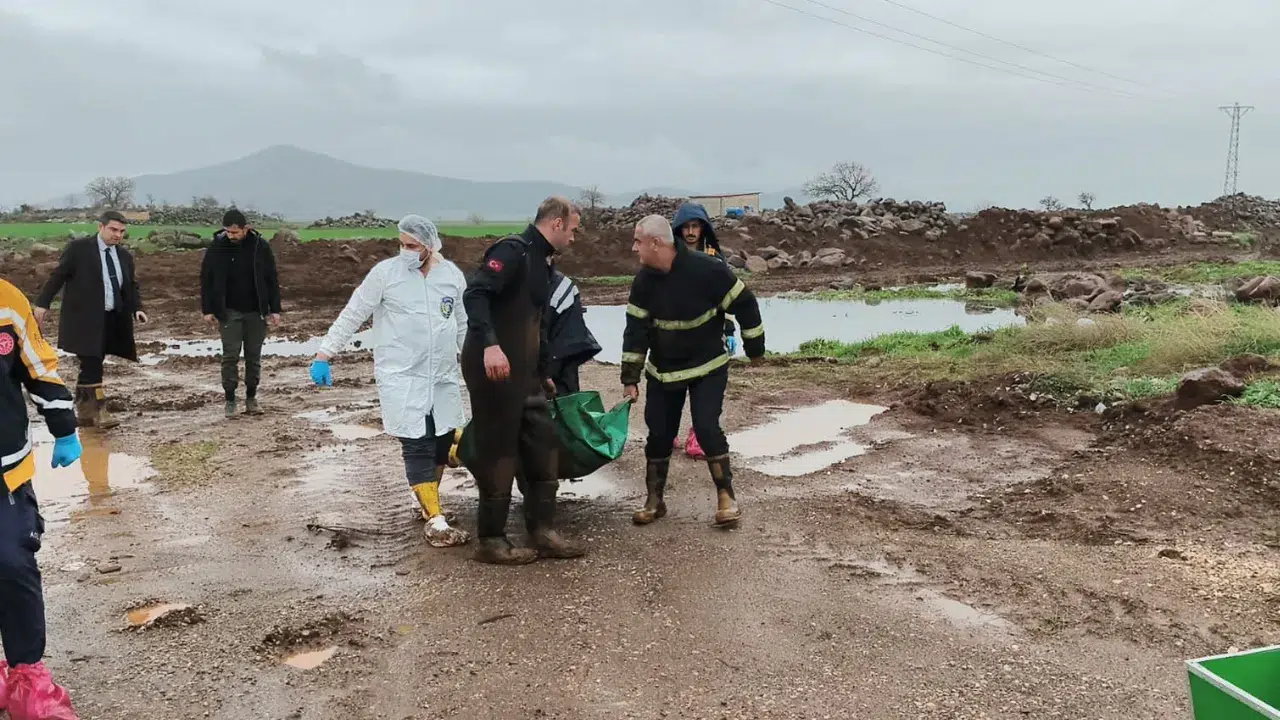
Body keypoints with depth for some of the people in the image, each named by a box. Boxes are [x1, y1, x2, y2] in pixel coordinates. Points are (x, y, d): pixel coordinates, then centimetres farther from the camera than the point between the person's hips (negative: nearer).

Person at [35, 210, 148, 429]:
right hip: (85, 318, -5)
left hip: (112, 320, 5)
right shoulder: (78, 248, -5)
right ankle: (99, 411, -5)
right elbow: (58, 276, -2)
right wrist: (43, 303, -6)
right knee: (92, 365, -10)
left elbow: (132, 286, 15)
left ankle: (84, 412, 20)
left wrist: (137, 308, -1)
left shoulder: (124, 255, 11)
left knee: (90, 366, 12)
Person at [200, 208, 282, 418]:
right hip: (229, 312, -1)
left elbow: (272, 279, 0)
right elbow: (206, 280, 2)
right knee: (230, 356, -2)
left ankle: (251, 397, 19)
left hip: (256, 312, 1)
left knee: (254, 356, 7)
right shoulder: (217, 247, -6)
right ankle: (230, 400, 5)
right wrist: (207, 309, -2)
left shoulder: (261, 246, -5)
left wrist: (275, 309, -2)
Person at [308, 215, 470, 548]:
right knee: (417, 445, -8)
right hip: (401, 377, -4)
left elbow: (463, 324, 14)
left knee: (442, 440, 12)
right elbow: (351, 315, -3)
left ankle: (428, 499, 34)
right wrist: (323, 355, -6)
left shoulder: (452, 275, 4)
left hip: (444, 376, 4)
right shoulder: (385, 272, -6)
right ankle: (436, 520, -3)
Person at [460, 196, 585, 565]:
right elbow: (474, 294, -25)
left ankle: (543, 531, 18)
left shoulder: (541, 261, 18)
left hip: (524, 372, 10)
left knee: (542, 445, 10)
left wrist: (543, 373, 30)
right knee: (499, 453, -2)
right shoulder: (513, 250, -12)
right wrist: (489, 344, -36)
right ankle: (490, 539, 10)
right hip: (493, 368, -10)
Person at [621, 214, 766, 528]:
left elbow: (744, 304, -13)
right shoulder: (644, 281, -8)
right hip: (662, 371, 4)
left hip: (708, 367, -4)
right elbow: (635, 329, -4)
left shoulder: (707, 270, -23)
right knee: (658, 433, 5)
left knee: (706, 427, -13)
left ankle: (726, 496, 3)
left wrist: (754, 344, -4)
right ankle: (654, 500, 19)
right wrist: (630, 378, -5)